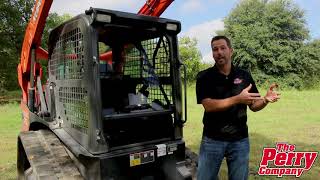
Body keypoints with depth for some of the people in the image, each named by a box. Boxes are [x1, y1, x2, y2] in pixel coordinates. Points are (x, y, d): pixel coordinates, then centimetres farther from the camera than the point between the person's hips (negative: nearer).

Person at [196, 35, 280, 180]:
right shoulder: (204, 77, -6)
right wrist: (237, 99, -29)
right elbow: (208, 105, -18)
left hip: (240, 140, 2)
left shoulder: (244, 76, 3)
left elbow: (253, 106, 6)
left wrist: (265, 100, -16)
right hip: (212, 140, -2)